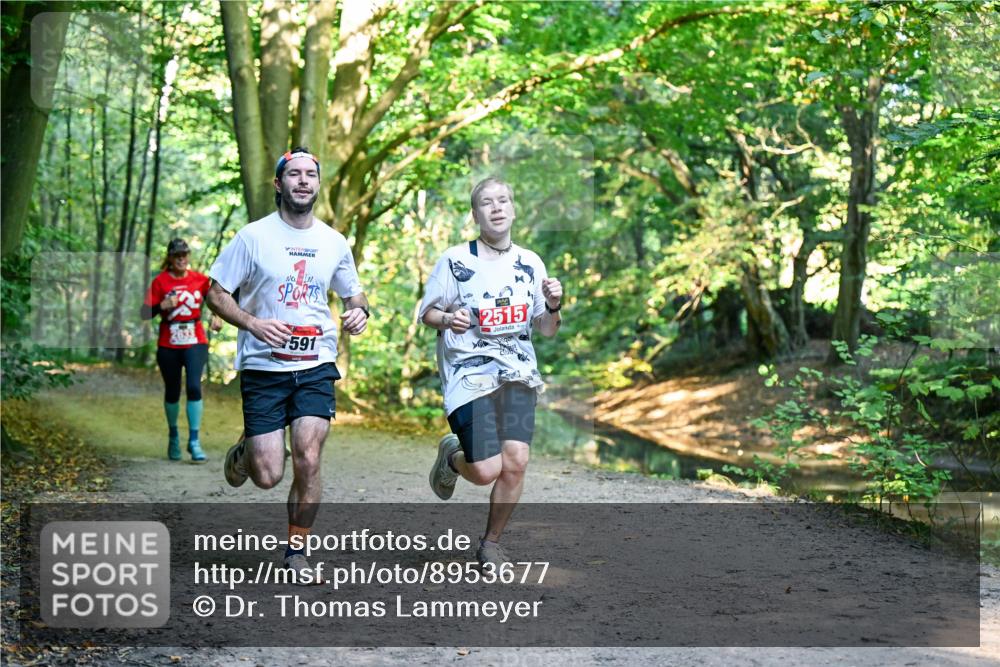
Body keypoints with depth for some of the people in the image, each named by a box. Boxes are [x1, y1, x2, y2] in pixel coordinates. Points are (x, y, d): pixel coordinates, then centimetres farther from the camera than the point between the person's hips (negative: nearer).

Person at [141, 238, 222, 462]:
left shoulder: (200, 279, 2)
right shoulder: (160, 281, -2)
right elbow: (145, 313, -5)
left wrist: (217, 317, 0)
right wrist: (162, 306, -23)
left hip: (195, 343, 0)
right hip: (168, 346, 0)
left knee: (194, 387, -16)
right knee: (172, 392, 11)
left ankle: (194, 441, -10)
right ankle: (173, 436, 33)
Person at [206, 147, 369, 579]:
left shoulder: (334, 242, 7)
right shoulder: (253, 236, -4)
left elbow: (353, 294, 21)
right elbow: (215, 293, -1)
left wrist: (359, 312, -3)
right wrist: (253, 324, -18)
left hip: (316, 367, 2)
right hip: (263, 366, -2)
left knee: (307, 461, -11)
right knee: (268, 475, -5)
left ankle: (296, 552, 8)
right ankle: (244, 451, 33)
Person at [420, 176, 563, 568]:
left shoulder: (530, 264, 8)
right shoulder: (455, 260, -4)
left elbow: (545, 330, 13)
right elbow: (426, 313, 2)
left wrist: (553, 306, -8)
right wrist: (448, 319, -19)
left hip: (517, 374, 4)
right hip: (469, 374, -4)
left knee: (515, 463, -8)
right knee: (487, 471, -11)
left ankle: (490, 545, 14)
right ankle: (451, 456, 26)